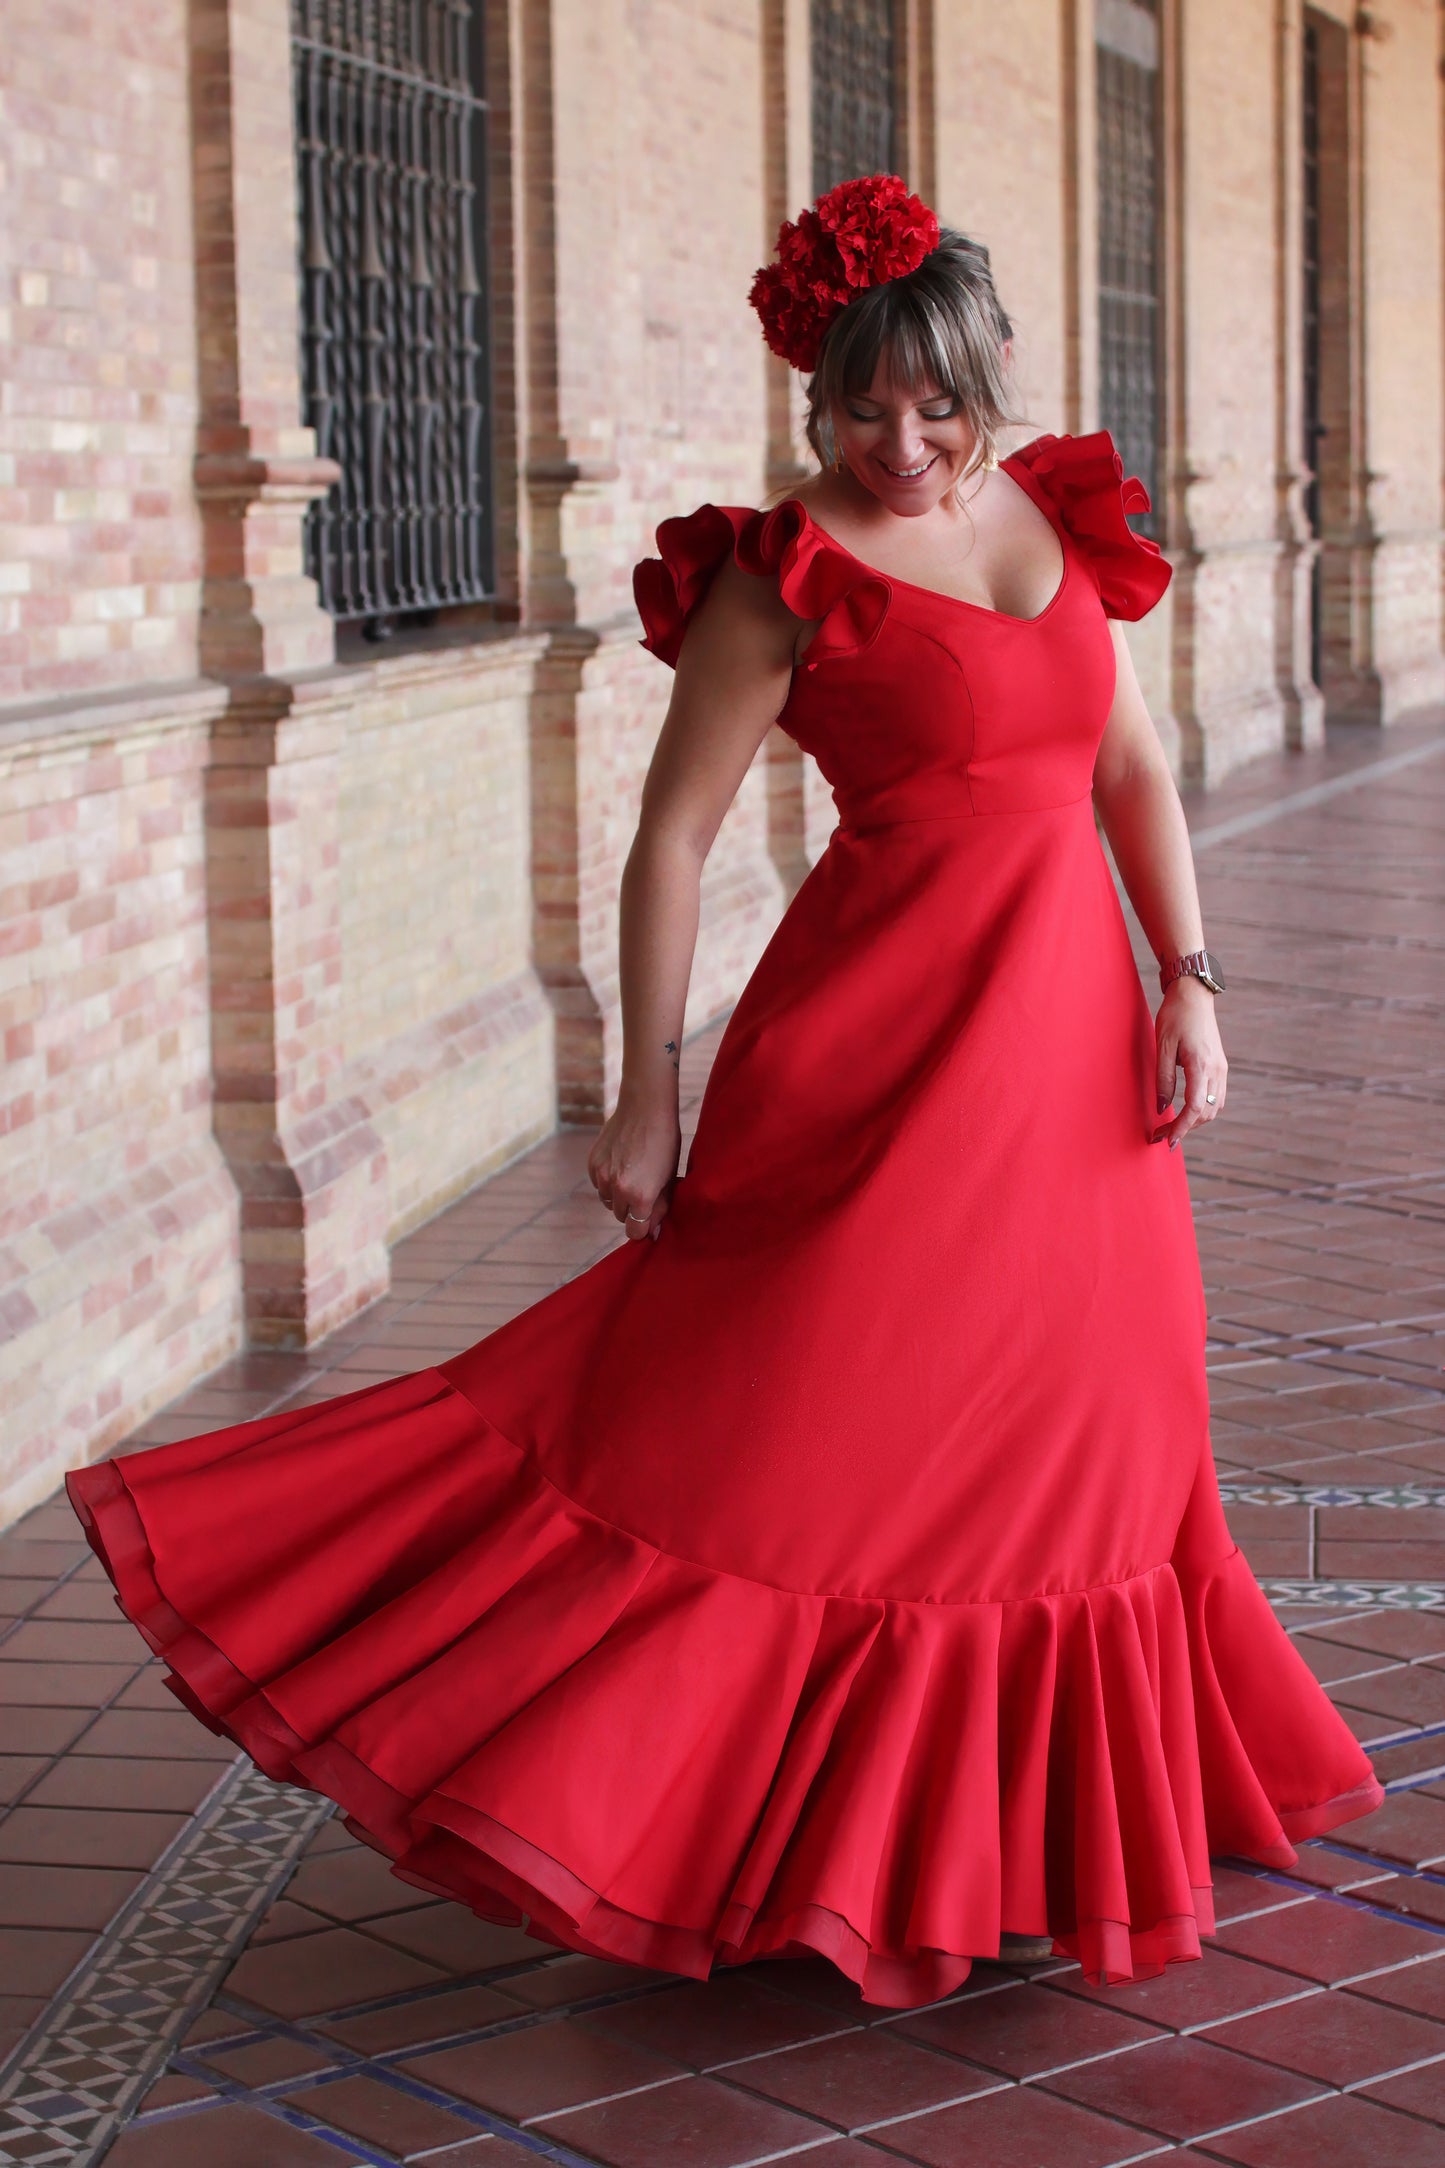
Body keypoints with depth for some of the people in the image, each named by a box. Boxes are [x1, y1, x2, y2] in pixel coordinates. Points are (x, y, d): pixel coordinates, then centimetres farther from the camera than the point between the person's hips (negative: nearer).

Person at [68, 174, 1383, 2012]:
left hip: (1076, 1037, 6)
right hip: (889, 1044, -6)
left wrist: (1190, 986, 3)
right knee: (797, 1404, -5)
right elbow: (671, 837, -8)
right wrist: (648, 1099, -12)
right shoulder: (786, 569, -7)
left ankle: (1026, 1818, 29)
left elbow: (1131, 767, 14)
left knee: (1073, 1441, 13)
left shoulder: (1059, 515, 10)